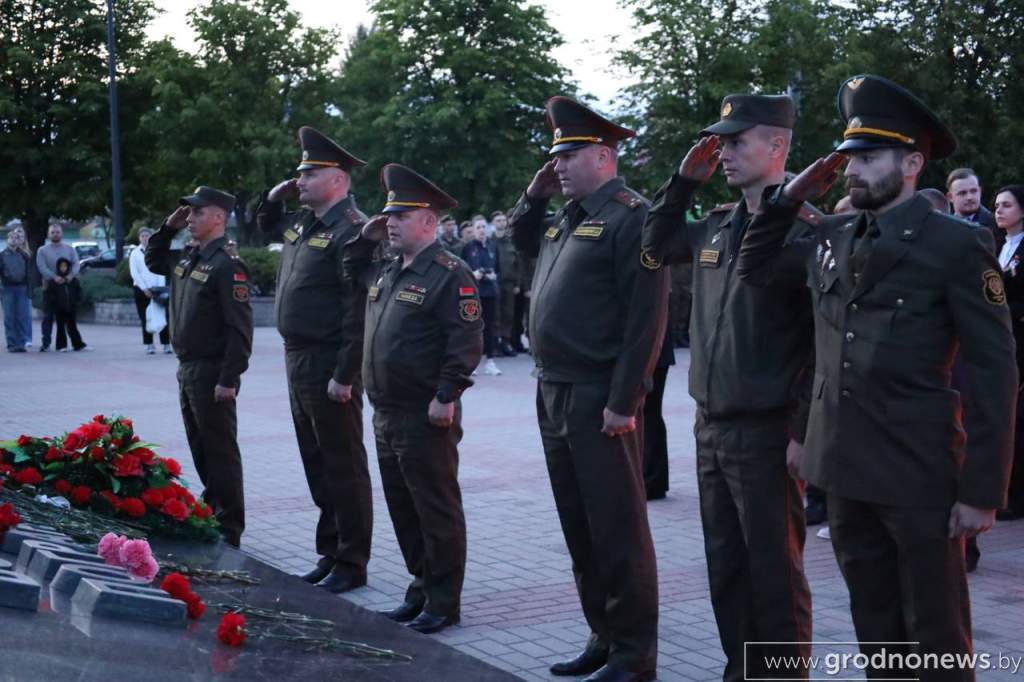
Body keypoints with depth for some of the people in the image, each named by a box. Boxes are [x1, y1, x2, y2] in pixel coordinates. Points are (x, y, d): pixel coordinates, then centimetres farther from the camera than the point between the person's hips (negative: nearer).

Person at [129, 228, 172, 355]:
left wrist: (160, 288, -10)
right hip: (141, 289, 0)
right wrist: (144, 289, -9)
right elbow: (134, 273, 0)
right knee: (145, 318, 1)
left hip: (157, 288, 0)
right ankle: (149, 345, 7)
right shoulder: (135, 253, 7)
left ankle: (166, 344, -2)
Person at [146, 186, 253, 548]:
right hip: (187, 368, 9)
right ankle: (211, 511, 28)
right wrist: (168, 228, 14)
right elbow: (153, 261, 32)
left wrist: (229, 379, -23)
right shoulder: (188, 256, 11)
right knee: (199, 447, 16)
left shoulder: (227, 264, -16)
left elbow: (239, 326, -20)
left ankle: (229, 529, 5)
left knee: (220, 450, -2)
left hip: (212, 373, -9)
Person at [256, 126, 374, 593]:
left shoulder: (352, 229, -15)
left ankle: (351, 564, 8)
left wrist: (345, 375, -23)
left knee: (343, 467, -1)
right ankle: (329, 554, 25)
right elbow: (266, 223, 38)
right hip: (297, 359, 9)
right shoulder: (301, 222, 13)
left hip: (330, 366, -9)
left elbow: (359, 309, -21)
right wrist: (277, 195, 16)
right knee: (316, 464, 15)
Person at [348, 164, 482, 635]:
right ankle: (421, 591, 27)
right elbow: (353, 273, 35)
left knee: (436, 511, 0)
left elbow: (466, 341, -17)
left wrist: (447, 397, -20)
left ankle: (444, 604, 8)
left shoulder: (449, 274, -12)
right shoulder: (387, 273, 14)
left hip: (425, 418, -9)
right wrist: (364, 240, 17)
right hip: (386, 414, 9)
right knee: (404, 510, 15)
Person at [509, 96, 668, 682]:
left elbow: (647, 317, -18)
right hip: (555, 396, 9)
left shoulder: (630, 216, -12)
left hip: (600, 400, -9)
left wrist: (624, 402, -20)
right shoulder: (567, 218, 15)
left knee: (618, 533, -1)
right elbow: (522, 239, 36)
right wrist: (535, 195, 16)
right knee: (580, 529, 15)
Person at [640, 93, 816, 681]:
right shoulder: (717, 227, 10)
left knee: (775, 573, 1)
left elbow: (828, 342, -15)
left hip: (766, 433, -7)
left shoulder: (805, 230, -12)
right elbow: (656, 246, 28)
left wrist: (806, 433, -17)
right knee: (726, 565, 15)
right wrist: (684, 181, 14)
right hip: (710, 425, 8)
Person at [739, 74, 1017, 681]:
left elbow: (995, 374, -10)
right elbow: (755, 265, 23)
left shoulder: (955, 247, -9)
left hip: (920, 476, -6)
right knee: (876, 629, 16)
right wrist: (790, 196, 7)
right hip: (846, 470, 6)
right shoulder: (830, 238, 8)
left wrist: (984, 492, -13)